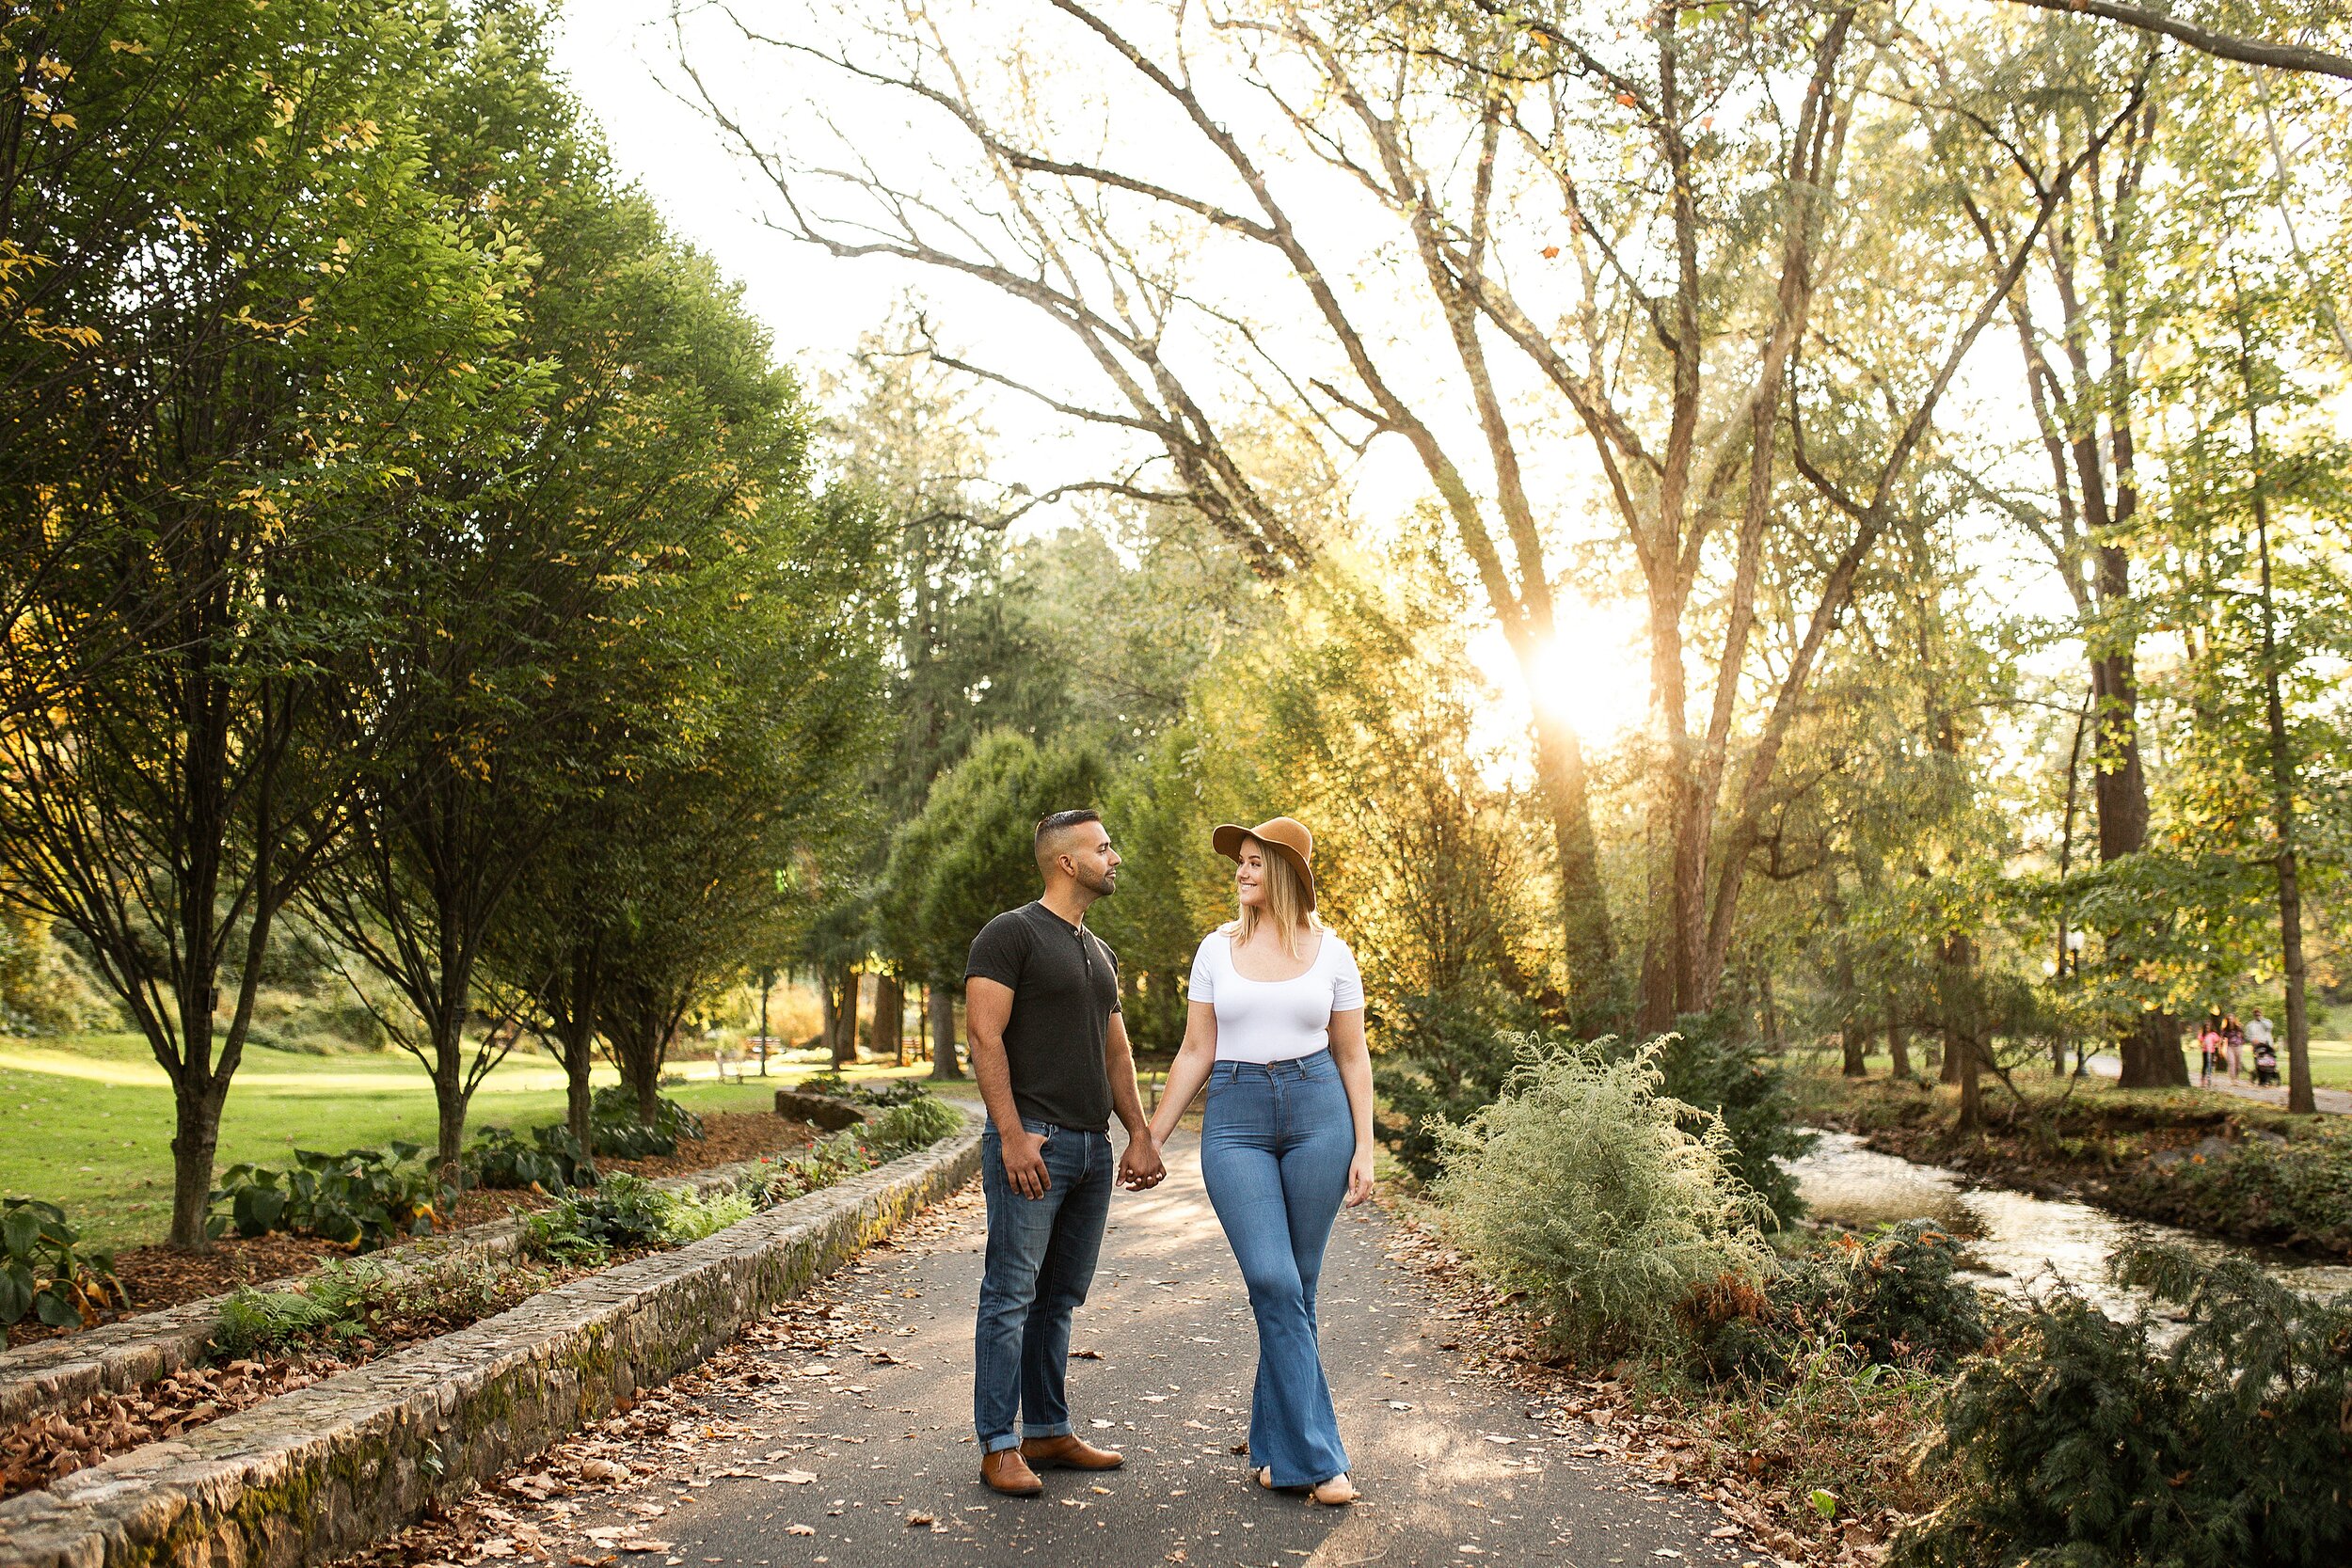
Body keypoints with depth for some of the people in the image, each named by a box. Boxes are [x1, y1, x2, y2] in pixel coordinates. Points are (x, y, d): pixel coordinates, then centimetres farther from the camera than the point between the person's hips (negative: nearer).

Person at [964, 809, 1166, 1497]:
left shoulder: (1100, 953, 20)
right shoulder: (1011, 934, -5)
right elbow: (985, 1036, -12)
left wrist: (1140, 1134, 13)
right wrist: (1013, 1136, -19)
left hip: (1092, 1148, 8)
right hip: (1033, 1143, -8)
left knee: (1061, 1297, 13)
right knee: (1012, 1295, -4)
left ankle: (1049, 1431, 22)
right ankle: (999, 1446, 3)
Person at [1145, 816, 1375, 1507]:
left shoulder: (1331, 952, 4)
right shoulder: (1217, 949, 6)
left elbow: (1353, 1056, 8)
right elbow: (1195, 1052, 9)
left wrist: (1364, 1148, 1)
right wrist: (1151, 1137, 6)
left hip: (1317, 1113, 0)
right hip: (1236, 1120, 0)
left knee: (1296, 1285, 4)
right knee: (1273, 1283, -11)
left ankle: (1275, 1444, 21)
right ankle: (1313, 1456, -2)